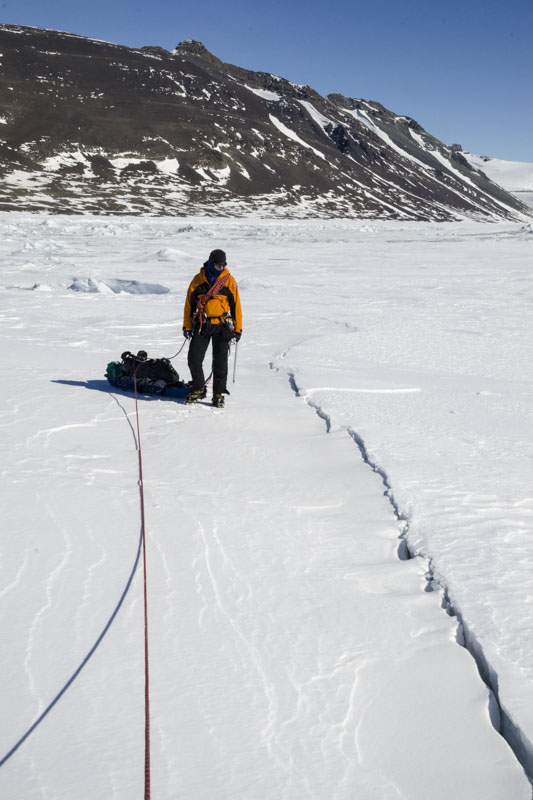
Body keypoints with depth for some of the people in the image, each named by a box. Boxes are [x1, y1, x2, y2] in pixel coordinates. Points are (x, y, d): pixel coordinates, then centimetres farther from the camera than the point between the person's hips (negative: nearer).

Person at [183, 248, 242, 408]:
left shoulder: (229, 280, 0)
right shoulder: (198, 280, 2)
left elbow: (236, 305, 3)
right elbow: (189, 303, 8)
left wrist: (238, 328, 1)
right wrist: (187, 326, 6)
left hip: (222, 326, -1)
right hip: (201, 325, 1)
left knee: (220, 361, 0)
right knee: (194, 359, -2)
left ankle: (219, 394, 10)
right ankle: (198, 389, 18)